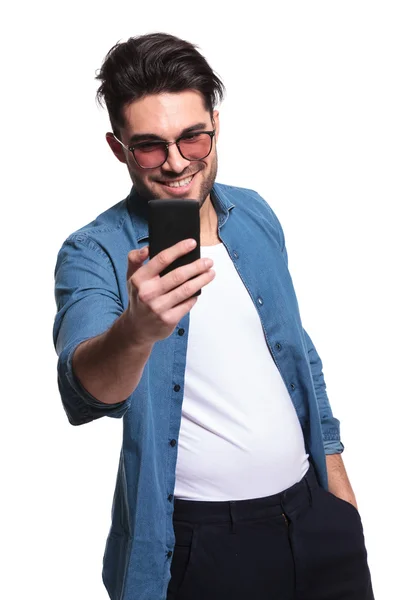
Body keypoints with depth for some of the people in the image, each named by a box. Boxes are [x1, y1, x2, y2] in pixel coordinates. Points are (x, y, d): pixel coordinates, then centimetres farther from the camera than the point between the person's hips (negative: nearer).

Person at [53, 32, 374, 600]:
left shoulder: (256, 215, 2)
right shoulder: (93, 254, -13)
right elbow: (84, 391, -30)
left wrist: (339, 487, 13)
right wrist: (137, 331, -51)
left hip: (313, 513, 5)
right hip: (201, 545, -4)